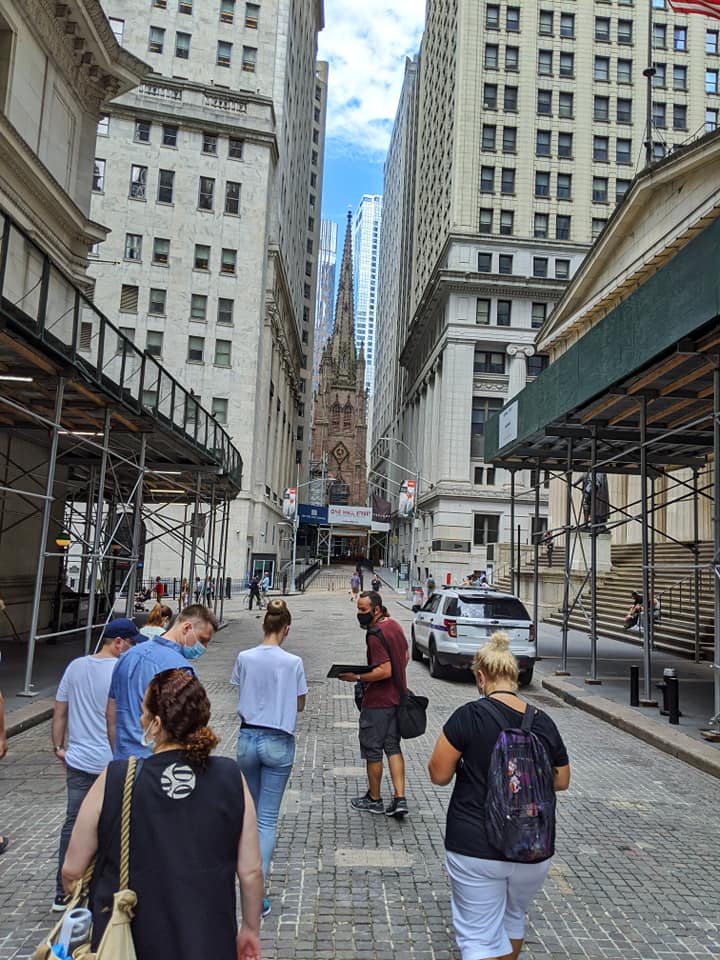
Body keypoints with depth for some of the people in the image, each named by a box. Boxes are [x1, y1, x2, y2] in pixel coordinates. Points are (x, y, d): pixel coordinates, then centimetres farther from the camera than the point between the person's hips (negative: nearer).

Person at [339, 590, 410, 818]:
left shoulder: (375, 635, -23)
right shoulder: (394, 625, 6)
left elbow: (385, 671, -27)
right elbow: (406, 656, 16)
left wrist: (357, 677, -21)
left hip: (378, 702, -9)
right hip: (397, 698, 9)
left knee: (373, 750, 8)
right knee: (393, 747, 14)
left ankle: (374, 799, 22)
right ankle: (399, 799, 9)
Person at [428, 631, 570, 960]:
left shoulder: (469, 716, -16)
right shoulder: (543, 722, -3)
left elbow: (439, 775, -10)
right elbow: (561, 781, 10)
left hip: (475, 849, -4)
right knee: (513, 917, 28)